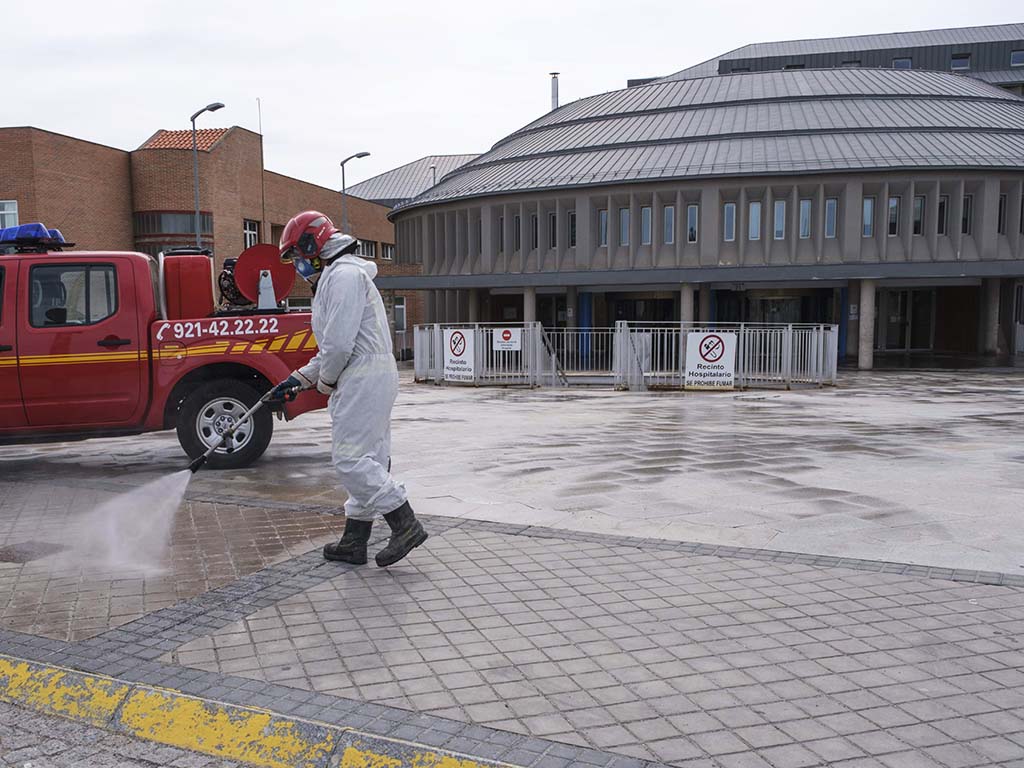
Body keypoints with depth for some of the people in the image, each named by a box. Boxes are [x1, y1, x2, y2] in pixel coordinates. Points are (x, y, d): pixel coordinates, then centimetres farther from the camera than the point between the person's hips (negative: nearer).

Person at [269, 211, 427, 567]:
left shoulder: (343, 275, -11)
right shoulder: (338, 277, 24)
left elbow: (339, 342, -20)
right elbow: (330, 347, 26)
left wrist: (325, 381, -4)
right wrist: (298, 379, 20)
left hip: (363, 377, -11)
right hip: (370, 379, 11)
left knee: (350, 458, -10)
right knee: (368, 460, 10)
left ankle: (406, 525, -8)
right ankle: (354, 542, 17)